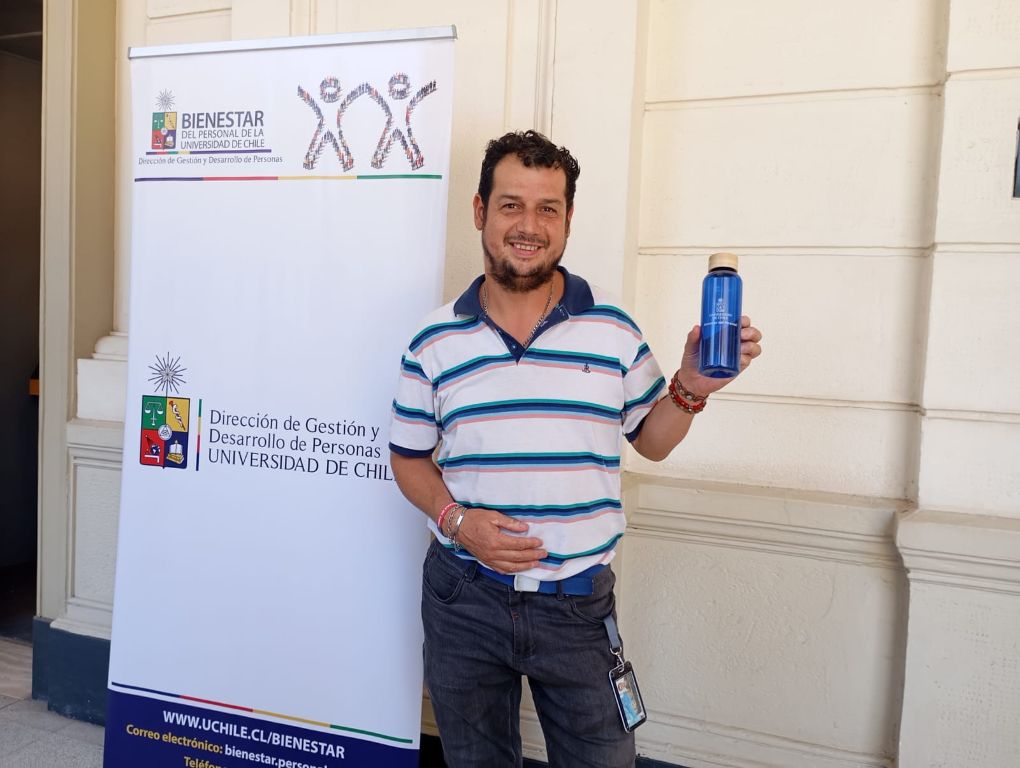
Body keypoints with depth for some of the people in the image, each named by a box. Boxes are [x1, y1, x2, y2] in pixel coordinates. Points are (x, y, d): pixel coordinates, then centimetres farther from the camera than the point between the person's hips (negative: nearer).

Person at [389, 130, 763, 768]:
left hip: (578, 602, 0)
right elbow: (410, 458, 4)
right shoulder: (435, 341, -2)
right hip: (465, 598, 1)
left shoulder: (614, 328, -2)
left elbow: (650, 440, 7)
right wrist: (456, 519, -13)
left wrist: (691, 387, -11)